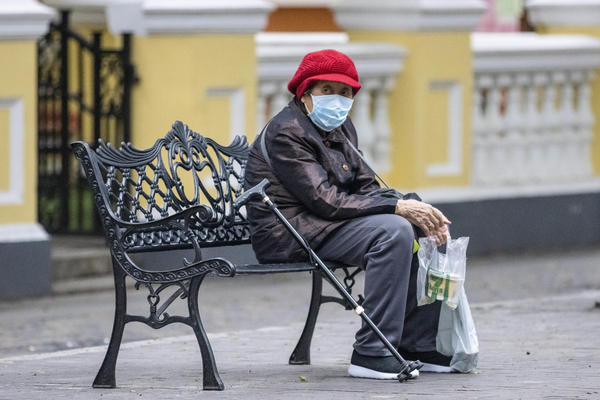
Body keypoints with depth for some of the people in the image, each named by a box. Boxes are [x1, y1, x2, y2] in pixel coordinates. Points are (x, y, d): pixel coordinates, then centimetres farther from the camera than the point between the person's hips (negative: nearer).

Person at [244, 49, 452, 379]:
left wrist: (415, 210, -10)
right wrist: (397, 207, -23)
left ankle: (418, 346, 4)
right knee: (392, 230, -28)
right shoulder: (286, 132, -15)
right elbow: (325, 201, -23)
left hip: (322, 223, 10)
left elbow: (366, 189, 10)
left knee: (425, 226, 5)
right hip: (289, 232, -10)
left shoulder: (340, 128, 14)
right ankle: (371, 354, -29)